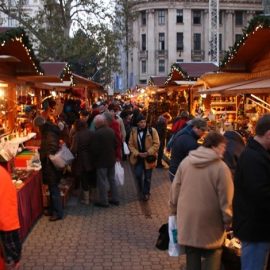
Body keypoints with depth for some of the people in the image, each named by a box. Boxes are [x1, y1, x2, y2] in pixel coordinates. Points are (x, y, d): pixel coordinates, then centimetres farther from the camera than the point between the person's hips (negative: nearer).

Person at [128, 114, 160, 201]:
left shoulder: (152, 131, -10)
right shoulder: (134, 131, -1)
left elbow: (156, 144, -10)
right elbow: (131, 144, 1)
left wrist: (148, 153, -17)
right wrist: (137, 153, -13)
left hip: (148, 157, -2)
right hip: (138, 157, 2)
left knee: (147, 177, 7)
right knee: (138, 175, -4)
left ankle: (146, 193, 26)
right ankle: (141, 191, 23)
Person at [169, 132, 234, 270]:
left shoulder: (186, 161, -3)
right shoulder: (221, 167, -16)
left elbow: (175, 189, 4)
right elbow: (226, 199, -13)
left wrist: (174, 210, 17)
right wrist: (228, 221, 0)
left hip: (187, 218, 4)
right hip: (210, 221, -3)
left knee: (192, 257, 16)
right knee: (213, 254, 16)